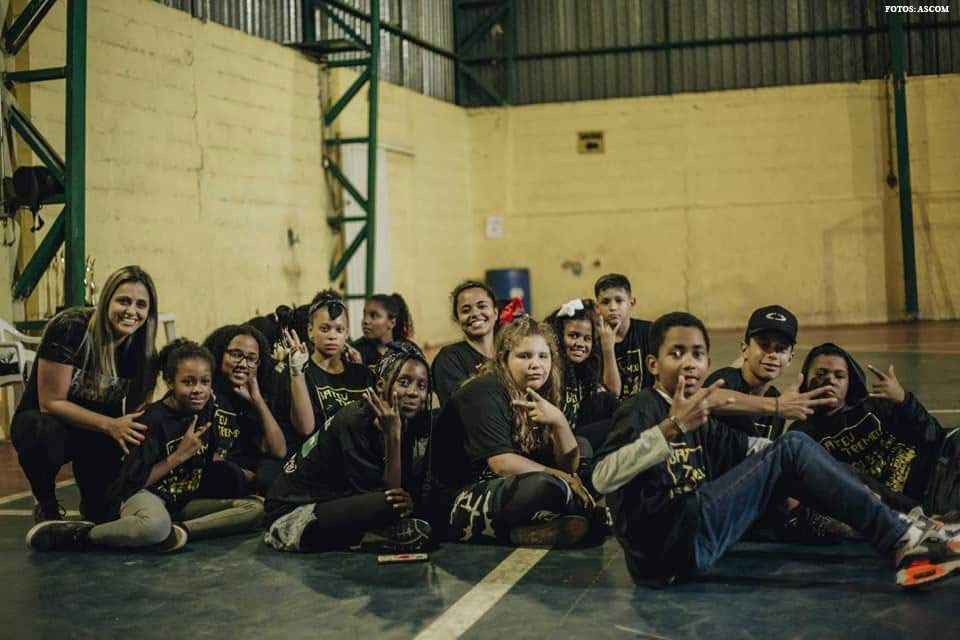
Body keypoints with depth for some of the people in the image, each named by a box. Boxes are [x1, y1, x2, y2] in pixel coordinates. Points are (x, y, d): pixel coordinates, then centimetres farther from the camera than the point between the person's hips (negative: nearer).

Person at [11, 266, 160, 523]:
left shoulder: (144, 353, -10)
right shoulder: (69, 329, -24)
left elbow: (138, 416, 1)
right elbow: (51, 402, -23)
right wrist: (111, 425, -31)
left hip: (99, 435, 4)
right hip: (44, 423, -4)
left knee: (105, 515, -11)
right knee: (44, 435, -39)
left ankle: (92, 506, 28)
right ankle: (47, 509, -9)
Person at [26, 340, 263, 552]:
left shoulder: (207, 410, 3)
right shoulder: (155, 418, -14)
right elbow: (136, 481, -15)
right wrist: (179, 454, -16)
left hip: (186, 501, 7)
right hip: (145, 495, -6)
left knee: (255, 509, -14)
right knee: (155, 525, -44)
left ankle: (178, 531, -25)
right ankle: (78, 535, -18)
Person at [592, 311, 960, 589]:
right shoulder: (642, 409, -7)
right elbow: (602, 479, -23)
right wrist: (672, 427, -33)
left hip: (691, 537, 9)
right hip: (668, 543, -9)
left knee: (791, 449, 13)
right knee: (791, 451, -9)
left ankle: (898, 531, 6)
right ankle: (903, 538, -5)